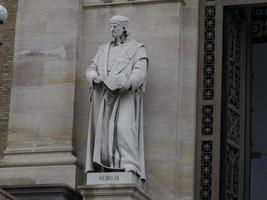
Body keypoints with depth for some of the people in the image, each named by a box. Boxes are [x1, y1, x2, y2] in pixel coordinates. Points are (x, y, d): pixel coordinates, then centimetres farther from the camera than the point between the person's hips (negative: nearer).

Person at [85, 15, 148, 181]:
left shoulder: (137, 49, 9)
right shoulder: (104, 50, 23)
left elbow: (140, 73, -5)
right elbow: (91, 69, 16)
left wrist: (127, 83, -26)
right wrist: (94, 77, -10)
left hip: (125, 95, -5)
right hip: (104, 97, 5)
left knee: (124, 128, -22)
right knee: (104, 130, -7)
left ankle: (131, 167, -29)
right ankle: (105, 168, -10)